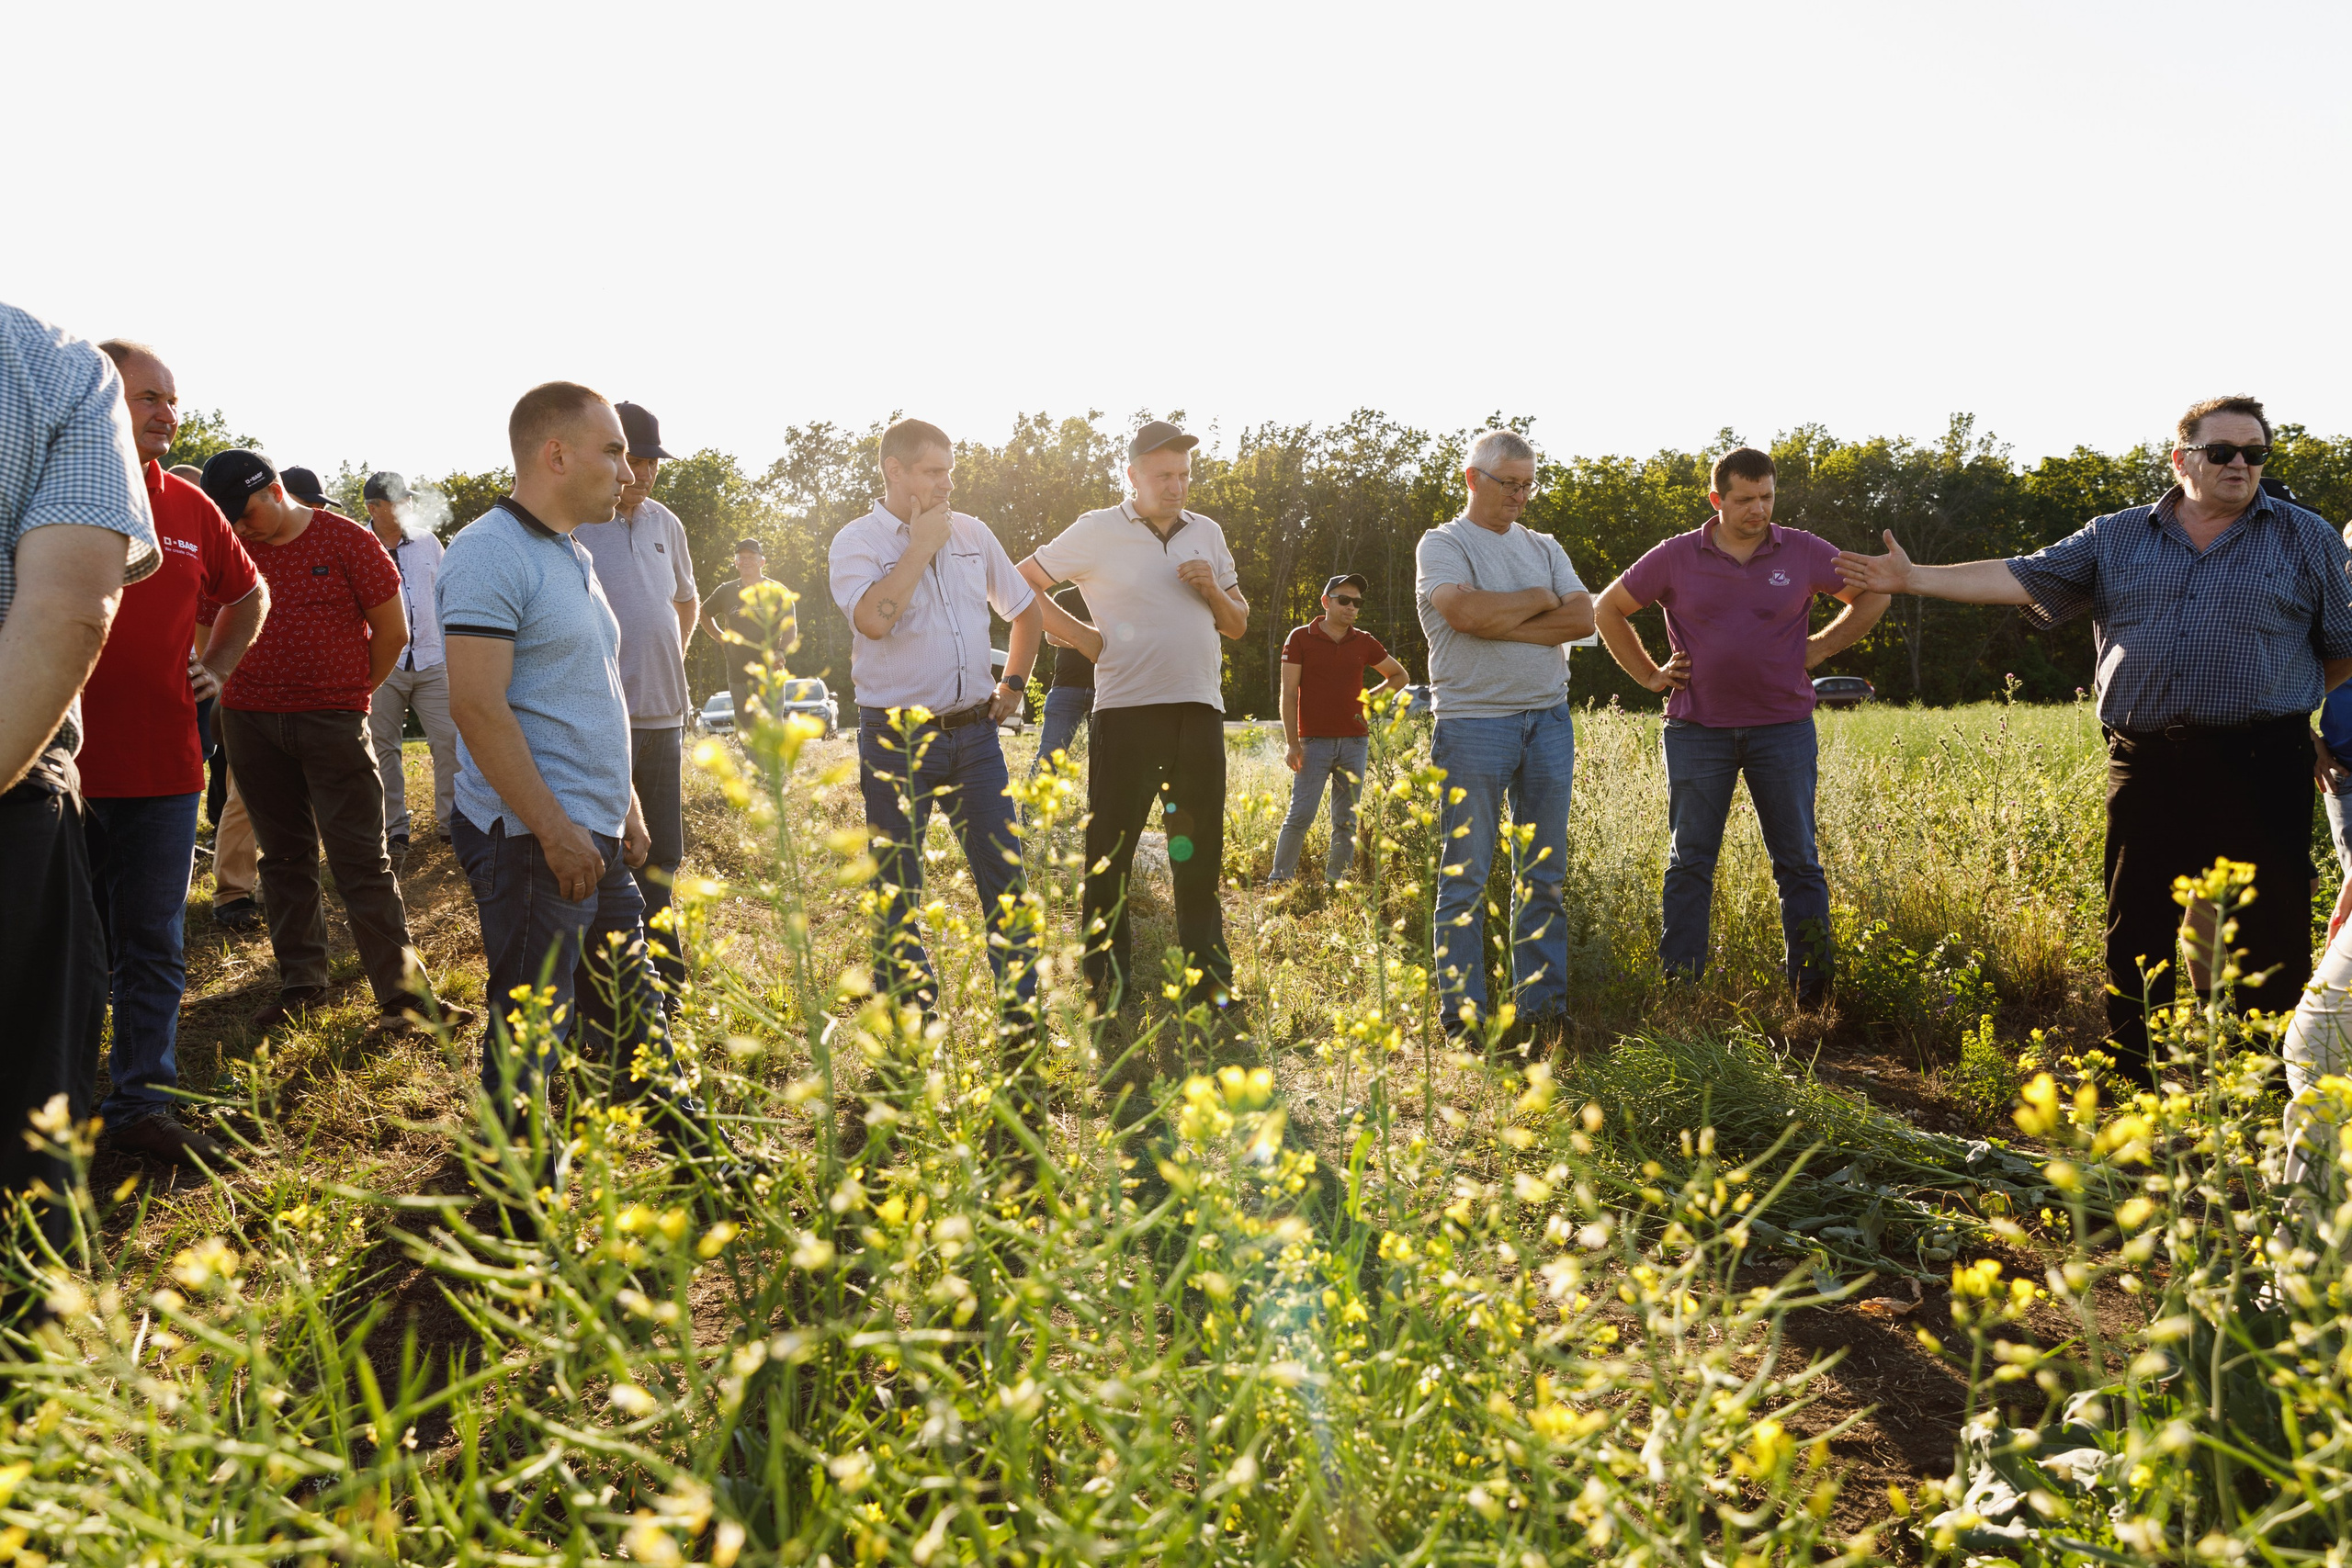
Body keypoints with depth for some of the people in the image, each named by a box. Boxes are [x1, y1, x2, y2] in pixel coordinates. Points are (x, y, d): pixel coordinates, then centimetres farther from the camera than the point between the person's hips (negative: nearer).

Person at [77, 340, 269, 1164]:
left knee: (153, 948, 10)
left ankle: (142, 1106, 21)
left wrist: (215, 667, 14)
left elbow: (249, 594, 27)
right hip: (58, 766, -4)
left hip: (161, 765, 4)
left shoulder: (190, 509, 9)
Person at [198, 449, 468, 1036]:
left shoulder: (347, 541, -4)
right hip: (250, 720, 4)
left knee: (362, 859, -6)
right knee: (284, 855, 11)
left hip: (333, 721, -3)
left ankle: (405, 994, -5)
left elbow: (392, 630, 1)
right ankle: (301, 982, 21)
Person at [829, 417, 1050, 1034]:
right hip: (897, 736, -4)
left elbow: (1027, 608, 24)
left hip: (974, 730, 4)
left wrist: (1014, 683, 17)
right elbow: (873, 619, -24)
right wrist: (920, 545, -14)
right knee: (896, 891, 2)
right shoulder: (856, 542, -4)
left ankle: (1023, 1016, 12)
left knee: (1005, 878, 3)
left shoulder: (973, 534, 11)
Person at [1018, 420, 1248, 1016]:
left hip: (1199, 712, 4)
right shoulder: (1099, 532, 0)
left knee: (1200, 855, 8)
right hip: (1127, 714, -4)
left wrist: (1213, 591, -1)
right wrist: (1085, 637, -3)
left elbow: (1238, 625, 20)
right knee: (1110, 853, -1)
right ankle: (1107, 990, 7)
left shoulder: (1207, 534, 15)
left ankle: (1209, 986, 16)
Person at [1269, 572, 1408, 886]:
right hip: (1314, 742, -4)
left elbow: (1399, 676, 24)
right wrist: (1292, 742, -10)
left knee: (1346, 820, 4)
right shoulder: (1300, 638, 0)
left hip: (1355, 743, 4)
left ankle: (1336, 882, 11)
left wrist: (1371, 699, 9)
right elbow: (1289, 694, -3)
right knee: (1301, 815, -9)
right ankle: (1278, 881, -3)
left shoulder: (1364, 642, 9)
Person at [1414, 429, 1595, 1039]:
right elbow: (1468, 610, -18)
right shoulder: (1442, 544, 1)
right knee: (1466, 875, -3)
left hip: (1548, 719, 5)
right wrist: (1539, 600, -3)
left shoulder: (1543, 547, 17)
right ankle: (1461, 1014, 2)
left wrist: (1501, 624, -9)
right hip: (1473, 721, -5)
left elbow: (1583, 618, 1)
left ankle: (1542, 1004, 13)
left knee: (1543, 873, 7)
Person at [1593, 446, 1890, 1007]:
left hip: (1783, 729, 0)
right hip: (1698, 730, 0)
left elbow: (1873, 596, 14)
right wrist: (1649, 675, 6)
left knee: (1797, 860, 4)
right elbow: (1608, 609, 10)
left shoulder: (1804, 553, 1)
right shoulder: (1676, 557, -1)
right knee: (1689, 861, 2)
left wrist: (1820, 648, 6)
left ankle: (1812, 990, 12)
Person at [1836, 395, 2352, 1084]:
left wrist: (2287, 698, 9)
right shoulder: (2117, 538, 11)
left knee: (2267, 931, -1)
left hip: (2258, 769, -2)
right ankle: (2131, 1075, 18)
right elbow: (2023, 577, 4)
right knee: (2137, 931, 8)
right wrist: (1913, 578, -2)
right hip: (2145, 768, 2)